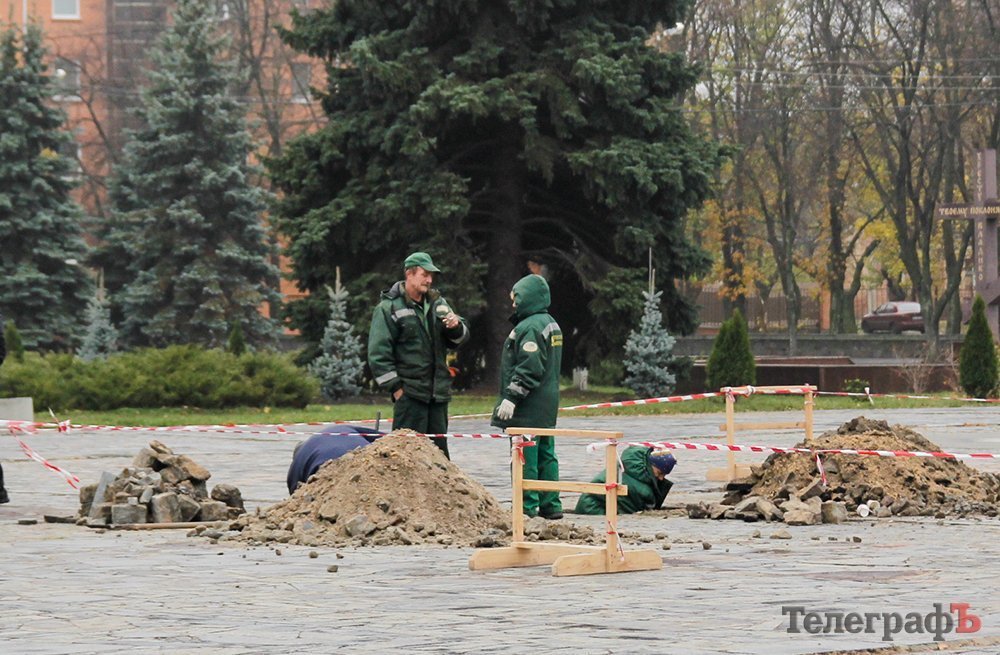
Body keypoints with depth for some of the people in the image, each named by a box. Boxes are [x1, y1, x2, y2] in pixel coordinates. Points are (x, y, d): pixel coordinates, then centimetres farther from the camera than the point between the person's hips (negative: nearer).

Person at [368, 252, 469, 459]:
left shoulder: (437, 303, 14)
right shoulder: (389, 308, -6)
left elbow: (460, 339, 19)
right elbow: (378, 353, -9)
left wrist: (456, 327, -5)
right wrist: (394, 386, -13)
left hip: (438, 391, 6)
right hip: (409, 393, -6)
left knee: (439, 448, 12)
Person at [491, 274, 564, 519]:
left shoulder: (530, 327, -15)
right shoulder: (551, 324, 17)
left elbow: (529, 368, -22)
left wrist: (511, 397, -20)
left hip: (528, 407, -10)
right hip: (547, 406, 10)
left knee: (525, 457, -7)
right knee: (546, 455, 13)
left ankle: (528, 507, -7)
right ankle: (551, 505, 16)